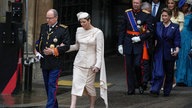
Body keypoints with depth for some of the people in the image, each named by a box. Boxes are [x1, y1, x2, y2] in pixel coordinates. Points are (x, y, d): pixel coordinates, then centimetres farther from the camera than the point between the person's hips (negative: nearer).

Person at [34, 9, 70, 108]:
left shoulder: (63, 29, -7)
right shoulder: (43, 27, 10)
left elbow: (66, 46, -8)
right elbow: (39, 40, 23)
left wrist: (54, 51, -17)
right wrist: (37, 51, 6)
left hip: (55, 63, -6)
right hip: (44, 62, 6)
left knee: (52, 85, -11)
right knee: (47, 85, 12)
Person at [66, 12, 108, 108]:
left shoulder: (97, 32, -10)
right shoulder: (79, 30, 7)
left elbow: (99, 51, -10)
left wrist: (97, 65, -17)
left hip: (90, 63, -4)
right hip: (79, 62, 5)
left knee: (89, 85, 1)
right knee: (76, 84, -6)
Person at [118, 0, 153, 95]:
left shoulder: (145, 15, -1)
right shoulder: (127, 13, 6)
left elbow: (150, 30, -2)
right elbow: (122, 30, 9)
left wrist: (140, 38, -13)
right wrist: (120, 44, 4)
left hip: (139, 43, -3)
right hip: (128, 43, 3)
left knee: (137, 65, -11)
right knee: (129, 67, 3)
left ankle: (139, 84, 13)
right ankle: (131, 89, 10)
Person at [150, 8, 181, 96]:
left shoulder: (175, 27, 0)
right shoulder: (158, 25, 7)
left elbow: (177, 40, -4)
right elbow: (154, 37, 9)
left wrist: (177, 49, -18)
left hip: (169, 53, -1)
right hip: (159, 52, 1)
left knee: (169, 73, 8)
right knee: (158, 72, -12)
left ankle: (167, 91, 18)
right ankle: (155, 90, -15)